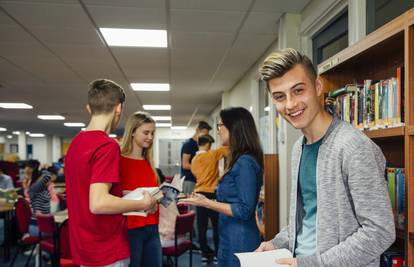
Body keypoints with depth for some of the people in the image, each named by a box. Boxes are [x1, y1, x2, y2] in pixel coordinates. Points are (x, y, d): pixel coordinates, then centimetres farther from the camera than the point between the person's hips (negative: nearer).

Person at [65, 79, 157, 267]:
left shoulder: (75, 142, 5)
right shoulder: (107, 145, -23)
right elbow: (98, 203, -30)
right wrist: (143, 204, -18)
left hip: (84, 245, 8)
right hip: (107, 251, -8)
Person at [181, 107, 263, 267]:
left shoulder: (245, 162, -20)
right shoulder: (239, 160, 8)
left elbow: (244, 211, -20)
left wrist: (206, 203, -18)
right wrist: (205, 200, 11)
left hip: (240, 242, -8)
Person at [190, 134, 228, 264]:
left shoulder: (194, 160, 9)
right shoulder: (212, 154, -8)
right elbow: (228, 148, -7)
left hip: (199, 194, 6)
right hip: (211, 194, -5)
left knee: (202, 225, 8)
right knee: (217, 225, 5)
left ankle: (205, 253, 17)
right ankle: (218, 254, 11)